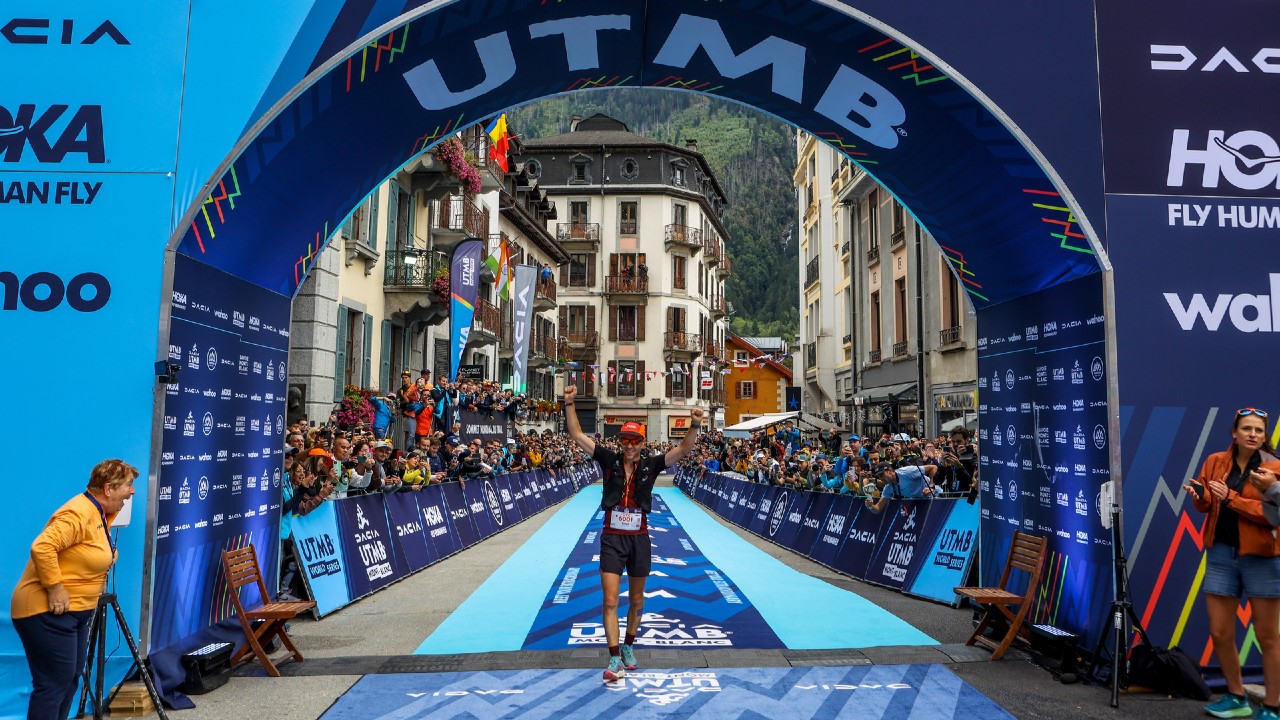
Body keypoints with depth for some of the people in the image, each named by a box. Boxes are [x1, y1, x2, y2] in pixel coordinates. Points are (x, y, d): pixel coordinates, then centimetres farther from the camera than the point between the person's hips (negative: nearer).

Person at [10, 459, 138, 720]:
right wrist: (55, 589, -28)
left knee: (70, 678, 16)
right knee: (54, 683, -5)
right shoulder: (79, 513, -22)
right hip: (47, 612, -10)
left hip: (75, 610, 10)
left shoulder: (100, 513, 10)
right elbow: (41, 548, -32)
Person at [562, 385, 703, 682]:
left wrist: (694, 426, -26)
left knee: (636, 601, 15)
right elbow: (577, 435, -6)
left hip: (639, 540, 1)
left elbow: (682, 450, -10)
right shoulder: (609, 460, -3)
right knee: (610, 601, -7)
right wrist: (569, 404, -16)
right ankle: (615, 659, 0)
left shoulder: (650, 465, -1)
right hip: (612, 538, -1)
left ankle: (629, 646, 36)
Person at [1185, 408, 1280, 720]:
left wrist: (1230, 497, -24)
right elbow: (1206, 505, 10)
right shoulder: (1215, 462, 5)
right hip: (1221, 554, 4)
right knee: (1219, 633, 8)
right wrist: (1200, 494, -12)